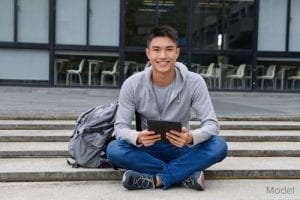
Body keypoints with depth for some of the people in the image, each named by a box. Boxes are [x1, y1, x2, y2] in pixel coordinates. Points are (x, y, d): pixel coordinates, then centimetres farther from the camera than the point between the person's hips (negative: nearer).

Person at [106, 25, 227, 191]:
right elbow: (120, 127, -12)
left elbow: (211, 123, -16)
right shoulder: (132, 85, -12)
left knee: (219, 146, -27)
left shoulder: (194, 82, -14)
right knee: (113, 150, -30)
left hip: (180, 149, 0)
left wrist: (191, 138, -39)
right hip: (147, 149, 1)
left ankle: (155, 179, -28)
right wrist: (138, 138, -37)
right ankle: (187, 174, -25)